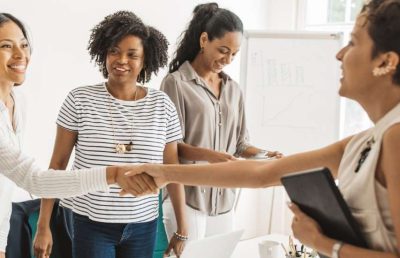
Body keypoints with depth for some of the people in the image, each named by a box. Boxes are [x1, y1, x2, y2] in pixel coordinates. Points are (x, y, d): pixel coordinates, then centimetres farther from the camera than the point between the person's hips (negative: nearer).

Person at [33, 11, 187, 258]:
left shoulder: (163, 105, -2)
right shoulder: (79, 100, -6)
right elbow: (58, 164, -2)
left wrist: (182, 228, 5)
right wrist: (44, 226, -3)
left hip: (143, 226, 2)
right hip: (92, 225, -2)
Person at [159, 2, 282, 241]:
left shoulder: (233, 89, 12)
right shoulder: (176, 83, -5)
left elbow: (239, 142, 15)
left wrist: (264, 154, -4)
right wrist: (209, 155, -22)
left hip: (223, 199, 5)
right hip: (187, 198, -5)